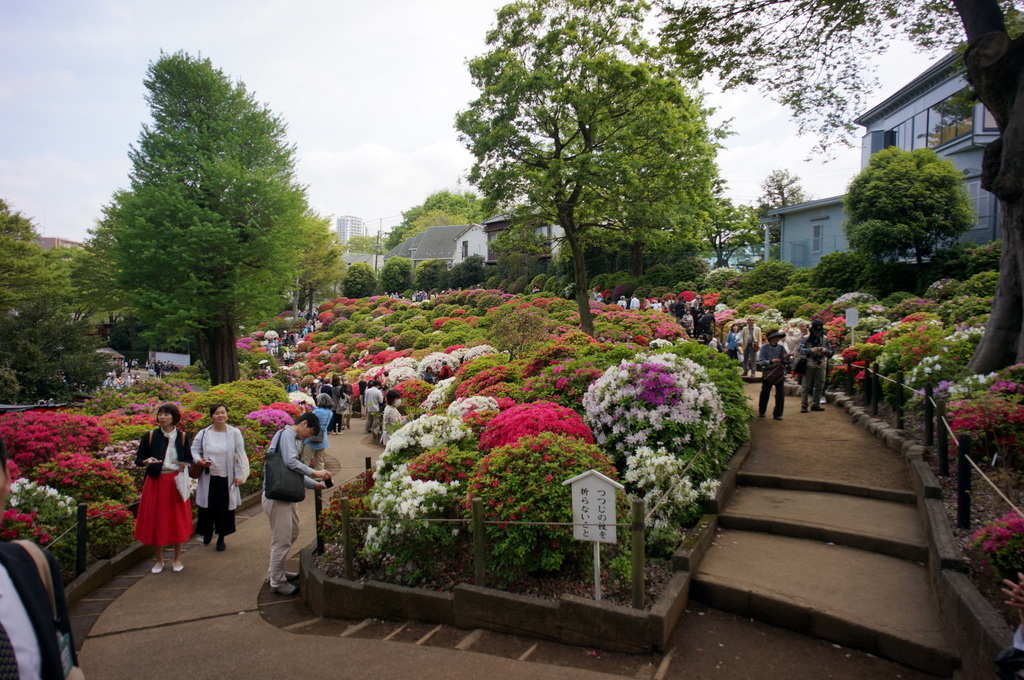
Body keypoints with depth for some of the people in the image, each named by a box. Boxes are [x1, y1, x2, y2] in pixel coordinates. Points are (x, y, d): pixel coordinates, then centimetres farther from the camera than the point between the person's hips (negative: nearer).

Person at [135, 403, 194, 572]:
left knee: (177, 520, 5)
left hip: (176, 482, 0)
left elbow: (189, 458, 10)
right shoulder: (150, 436, -1)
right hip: (155, 482, 0)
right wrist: (147, 461, -20)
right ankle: (158, 559, 22)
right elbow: (138, 458, 3)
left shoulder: (182, 437, 1)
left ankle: (177, 559, 20)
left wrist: (185, 465, -13)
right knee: (155, 520, 5)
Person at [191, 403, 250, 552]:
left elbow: (240, 455, -2)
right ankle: (208, 531, 38)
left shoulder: (235, 433, -5)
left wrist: (239, 475, -4)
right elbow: (194, 451, 10)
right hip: (208, 478, 1)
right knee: (207, 508, 8)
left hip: (227, 479, -1)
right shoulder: (203, 434, -1)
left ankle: (221, 538, 25)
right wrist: (200, 460, -12)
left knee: (224, 509, 6)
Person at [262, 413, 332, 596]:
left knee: (292, 534, 21)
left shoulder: (292, 438, 18)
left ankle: (275, 571, 36)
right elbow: (291, 462, -25)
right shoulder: (286, 434, -12)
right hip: (277, 496, -11)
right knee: (282, 541, -2)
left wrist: (314, 483, 15)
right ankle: (277, 582, 11)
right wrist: (314, 473, -21)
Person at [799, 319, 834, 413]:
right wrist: (811, 350, -30)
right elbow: (800, 350, -15)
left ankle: (815, 404, 18)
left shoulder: (825, 339, 5)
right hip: (809, 365, -4)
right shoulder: (806, 338, -4)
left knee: (819, 386, 8)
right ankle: (803, 406, 1)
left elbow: (830, 352, 4)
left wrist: (825, 351, -19)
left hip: (820, 366, 4)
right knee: (806, 386, -2)